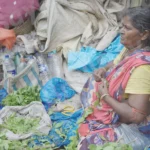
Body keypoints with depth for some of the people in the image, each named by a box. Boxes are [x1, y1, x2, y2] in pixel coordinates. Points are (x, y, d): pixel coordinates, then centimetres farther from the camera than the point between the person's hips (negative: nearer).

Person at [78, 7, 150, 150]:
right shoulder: (131, 49, -6)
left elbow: (136, 115, -35)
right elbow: (115, 64, 17)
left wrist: (105, 96, -23)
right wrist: (103, 70, -6)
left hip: (131, 126, -9)